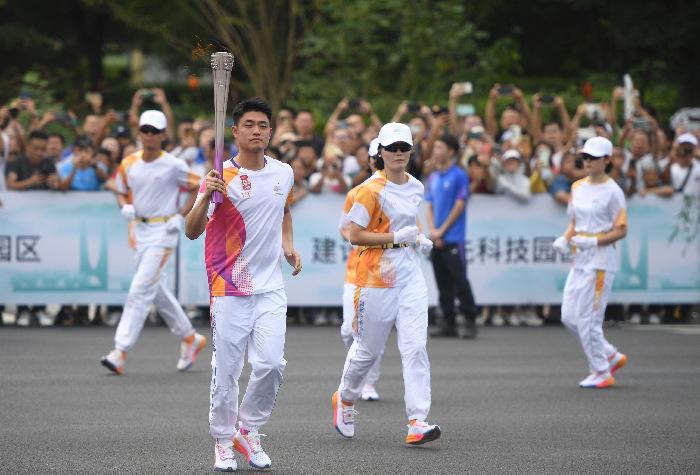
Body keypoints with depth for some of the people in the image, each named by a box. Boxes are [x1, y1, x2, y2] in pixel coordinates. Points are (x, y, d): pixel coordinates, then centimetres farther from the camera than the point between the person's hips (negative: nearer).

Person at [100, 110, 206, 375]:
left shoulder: (173, 166, -8)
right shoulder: (129, 164, 6)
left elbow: (198, 188, 1)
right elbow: (121, 192, 18)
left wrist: (181, 216, -9)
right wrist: (124, 206, -4)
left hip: (163, 230, -6)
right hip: (139, 230, 6)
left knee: (141, 289, -14)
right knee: (157, 290, 14)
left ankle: (120, 352, -19)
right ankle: (189, 338, 32)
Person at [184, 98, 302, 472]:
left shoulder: (284, 173, 7)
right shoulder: (221, 178, -9)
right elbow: (192, 232, -17)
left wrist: (288, 245, 14)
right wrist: (205, 198, -34)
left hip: (271, 288, 4)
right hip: (229, 289, -4)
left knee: (271, 364, -4)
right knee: (226, 370, 0)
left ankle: (248, 431, 16)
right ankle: (223, 441, 16)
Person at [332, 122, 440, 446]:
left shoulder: (415, 188, 10)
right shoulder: (371, 190, -11)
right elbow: (355, 235, -14)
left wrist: (419, 240, 10)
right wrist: (394, 237, -20)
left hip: (409, 275, 5)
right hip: (375, 277, -5)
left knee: (416, 348, -9)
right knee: (367, 349, 8)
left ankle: (417, 422, -12)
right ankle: (345, 398, 36)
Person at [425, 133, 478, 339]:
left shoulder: (459, 176, -5)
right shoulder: (433, 177, 14)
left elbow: (459, 206, -9)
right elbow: (430, 206, 15)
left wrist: (442, 231, -10)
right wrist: (432, 230, -1)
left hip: (453, 239, -6)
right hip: (436, 240, 6)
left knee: (459, 280, -7)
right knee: (443, 283, 7)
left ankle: (470, 322, -2)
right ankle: (448, 324, 10)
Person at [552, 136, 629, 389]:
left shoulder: (612, 191, -10)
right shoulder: (578, 187, 12)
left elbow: (621, 230, -11)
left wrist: (593, 241, -22)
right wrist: (564, 240, 1)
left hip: (601, 258, -8)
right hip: (580, 260, 8)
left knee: (588, 318, -7)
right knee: (569, 316, 7)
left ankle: (602, 373, 6)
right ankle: (611, 356, 21)